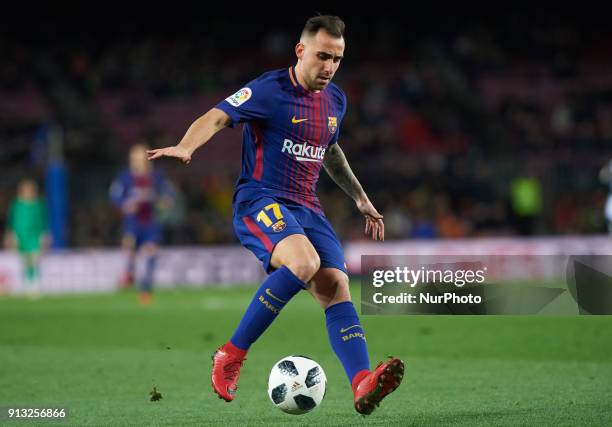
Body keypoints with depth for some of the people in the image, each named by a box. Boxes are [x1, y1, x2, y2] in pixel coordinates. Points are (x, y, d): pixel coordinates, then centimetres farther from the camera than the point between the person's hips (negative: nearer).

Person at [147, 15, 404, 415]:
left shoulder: (336, 100, 14)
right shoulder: (270, 90, -9)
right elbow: (217, 117, -17)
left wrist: (360, 198, 35)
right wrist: (184, 147, -36)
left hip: (307, 209, 7)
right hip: (260, 201, -7)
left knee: (336, 286, -15)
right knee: (304, 261, -34)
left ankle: (363, 385, -29)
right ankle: (232, 355, -22)